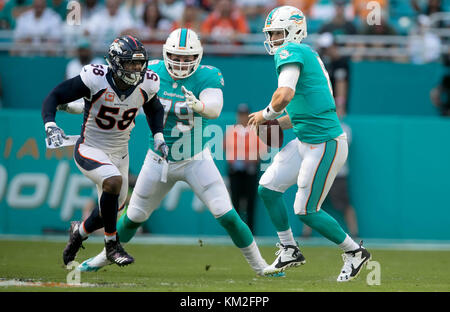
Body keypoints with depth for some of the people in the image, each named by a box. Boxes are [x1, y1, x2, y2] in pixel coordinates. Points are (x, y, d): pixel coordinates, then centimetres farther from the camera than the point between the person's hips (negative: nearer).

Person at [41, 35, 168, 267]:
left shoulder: (146, 85, -9)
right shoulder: (95, 79, -23)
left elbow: (154, 109, 15)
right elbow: (55, 96, -17)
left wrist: (158, 137, 3)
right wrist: (50, 125, -33)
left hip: (119, 153, 6)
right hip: (89, 150, -6)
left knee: (110, 210, 9)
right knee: (113, 181, -33)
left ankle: (79, 231, 44)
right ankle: (112, 244, -15)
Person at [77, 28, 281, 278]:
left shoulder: (207, 76, -16)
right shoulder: (154, 72, -9)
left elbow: (215, 107, -33)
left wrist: (198, 105, -56)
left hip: (195, 160, -2)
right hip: (159, 161, 2)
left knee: (226, 216, -12)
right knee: (134, 216, 13)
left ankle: (258, 265, 3)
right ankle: (106, 256, 39)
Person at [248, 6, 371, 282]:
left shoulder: (291, 52, -12)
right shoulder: (309, 57, 16)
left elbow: (285, 95, -28)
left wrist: (266, 114, -9)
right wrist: (274, 122, 16)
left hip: (325, 144, -10)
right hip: (305, 142, 10)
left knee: (306, 212, -2)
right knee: (268, 189, 12)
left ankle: (355, 252, 15)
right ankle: (289, 251, 24)